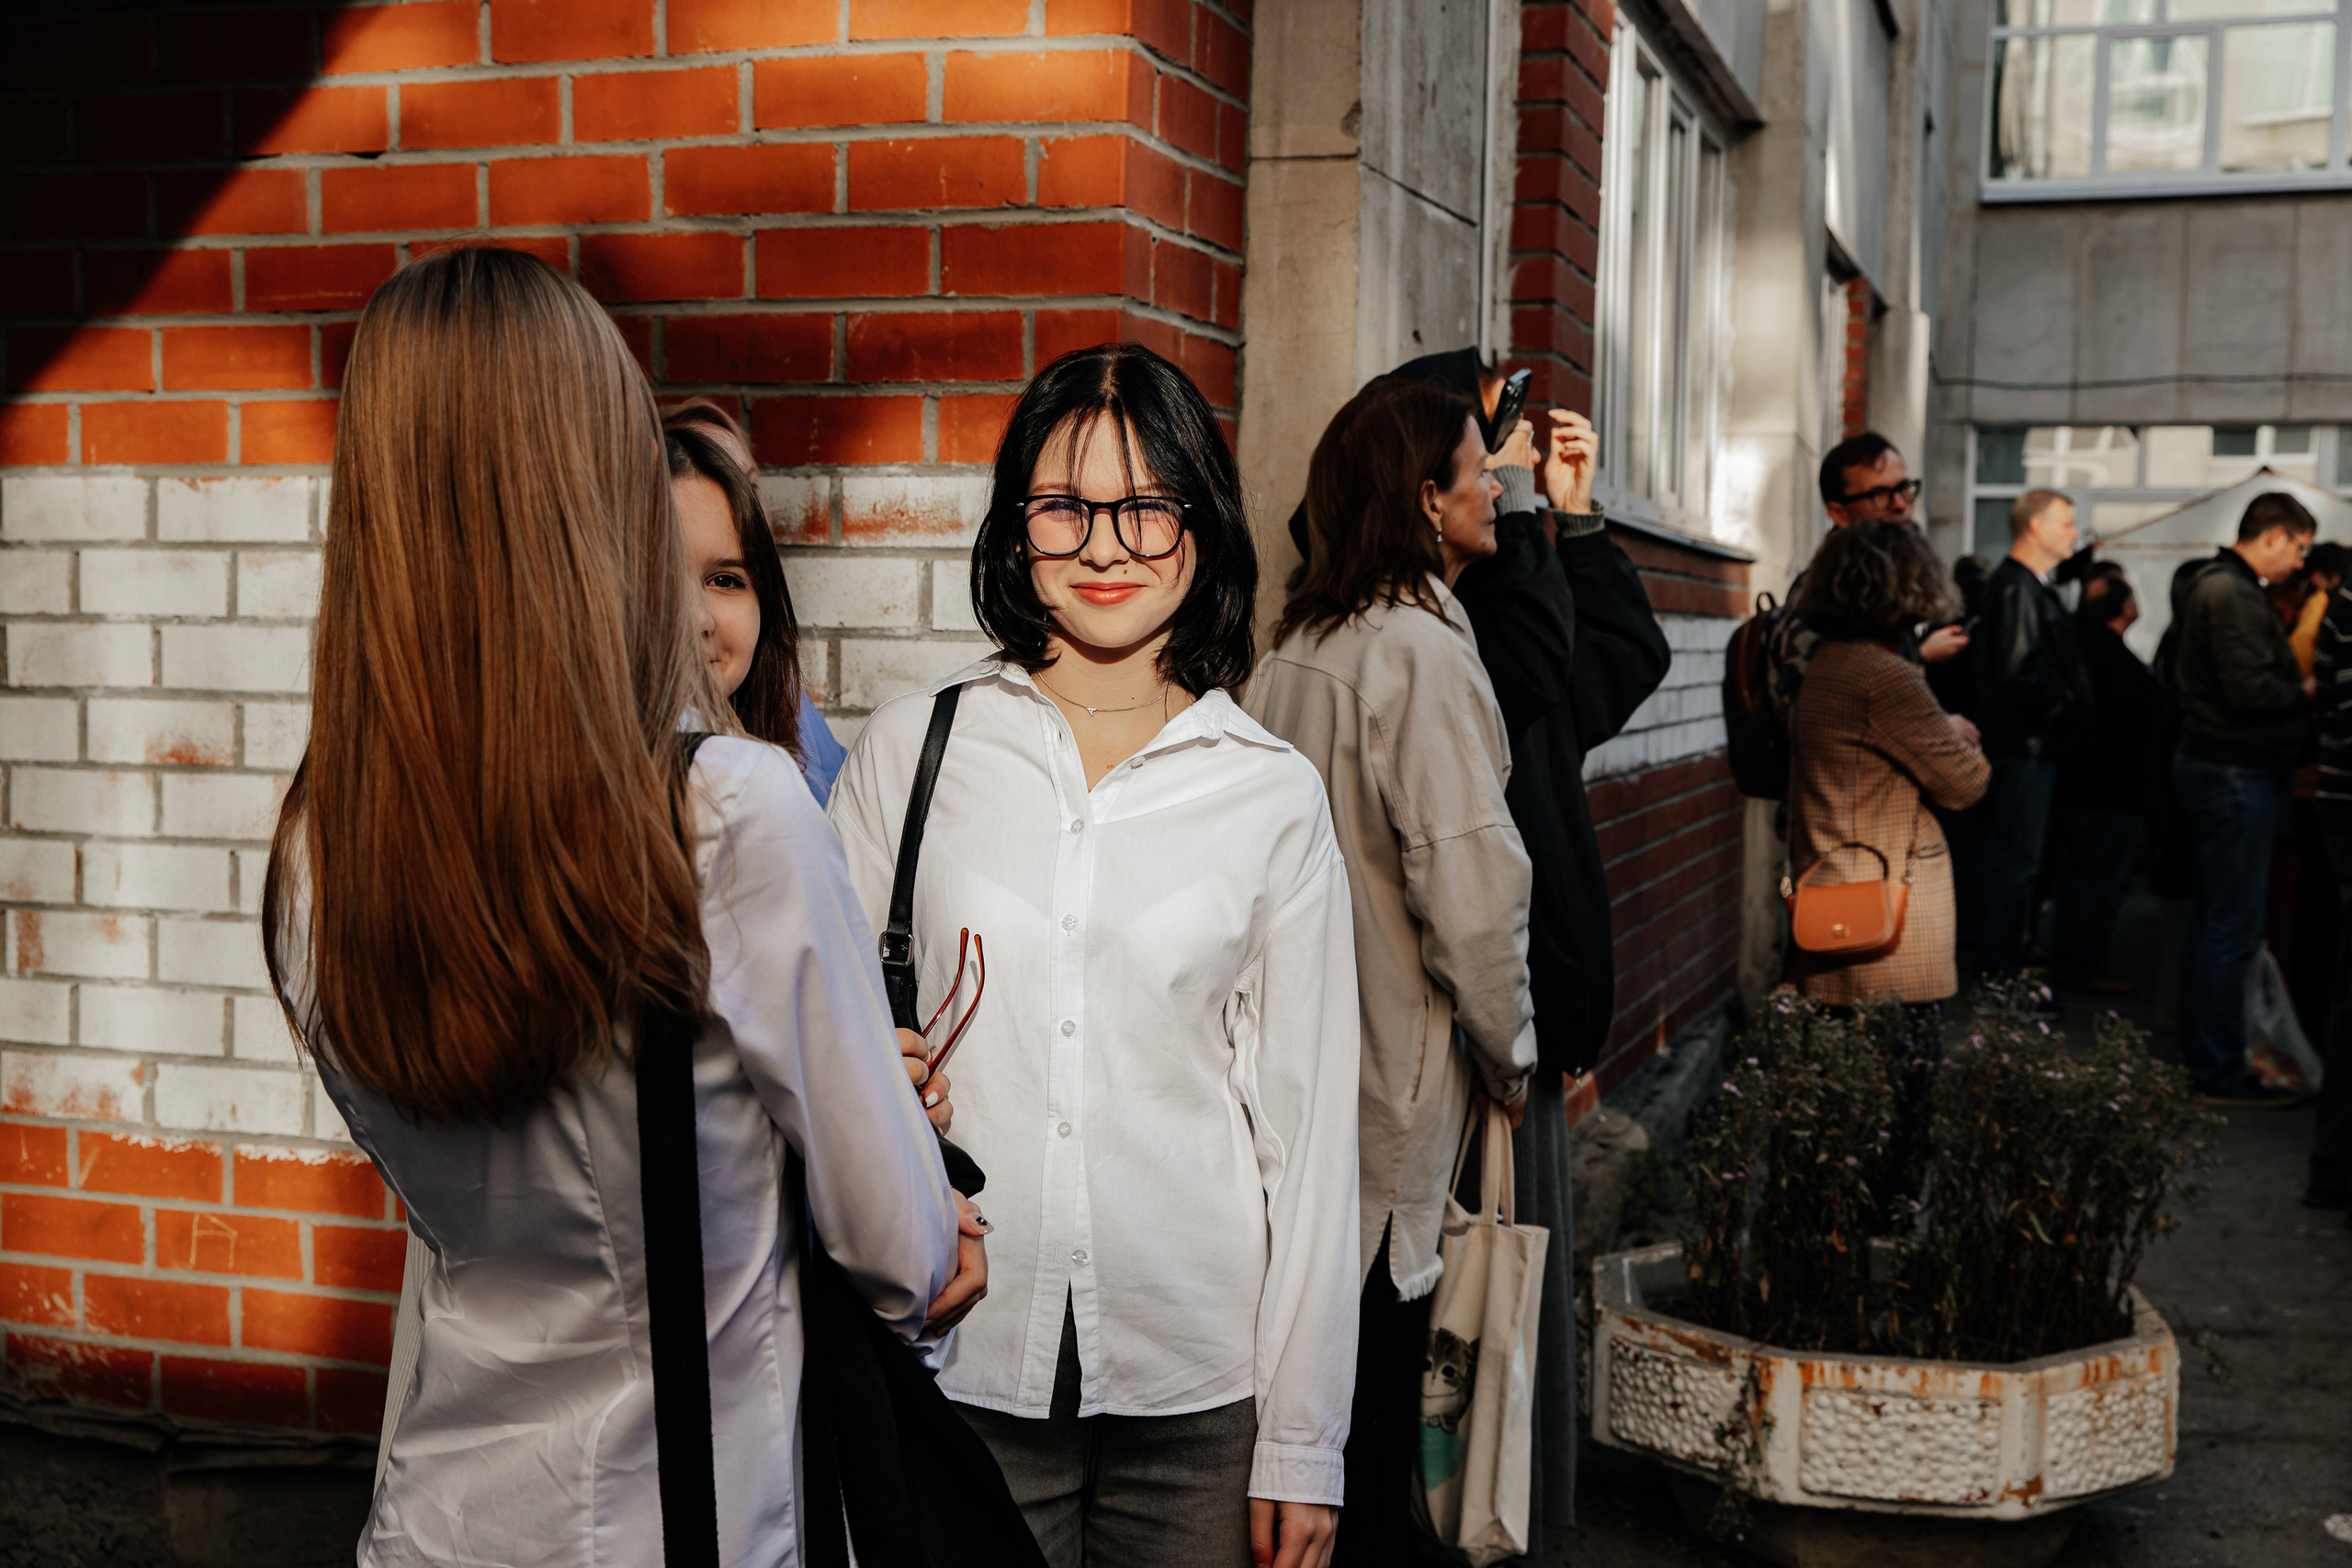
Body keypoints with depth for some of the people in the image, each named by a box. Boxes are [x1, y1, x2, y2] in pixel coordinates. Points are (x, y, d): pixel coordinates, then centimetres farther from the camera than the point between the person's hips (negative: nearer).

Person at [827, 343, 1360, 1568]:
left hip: (1198, 1376, 0)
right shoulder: (908, 750, 2)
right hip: (959, 1364, 0)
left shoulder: (1274, 797, 1)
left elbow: (1307, 1124, 2)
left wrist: (1303, 1445, 1)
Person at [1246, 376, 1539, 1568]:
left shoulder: (1292, 649, 10)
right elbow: (1473, 890, -20)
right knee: (1374, 1391, 3)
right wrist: (1511, 1055, -5)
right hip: (1390, 1085, -8)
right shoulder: (1421, 649, -14)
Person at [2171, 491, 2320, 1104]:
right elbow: (2252, 690, -25)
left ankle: (2201, 1054, 24)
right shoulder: (2232, 594, -17)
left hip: (2216, 768, 11)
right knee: (2233, 930, -6)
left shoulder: (2217, 586, 16)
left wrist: (2294, 682, 6)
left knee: (2214, 920, 16)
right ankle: (2220, 1072, -1)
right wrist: (2307, 690, -8)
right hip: (2237, 773, -11)